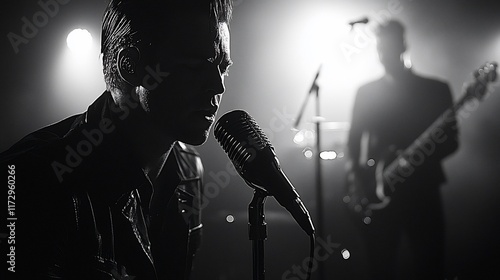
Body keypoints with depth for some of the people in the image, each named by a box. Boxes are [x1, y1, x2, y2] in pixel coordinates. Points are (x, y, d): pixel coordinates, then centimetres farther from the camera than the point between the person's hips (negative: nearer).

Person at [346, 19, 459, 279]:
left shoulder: (436, 89, 6)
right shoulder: (366, 92, 11)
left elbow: (450, 140, 2)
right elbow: (354, 138, 12)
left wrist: (417, 159, -15)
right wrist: (356, 170, -6)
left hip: (422, 190, -1)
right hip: (378, 194, 1)